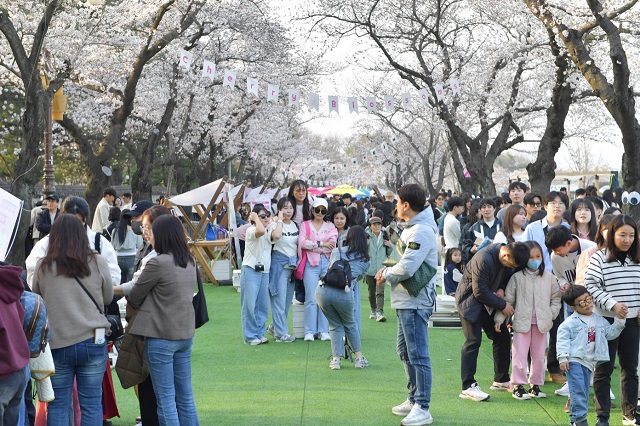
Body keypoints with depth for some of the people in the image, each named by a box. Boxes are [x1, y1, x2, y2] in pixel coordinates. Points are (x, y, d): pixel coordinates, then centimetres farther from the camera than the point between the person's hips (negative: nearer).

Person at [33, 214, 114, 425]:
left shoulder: (43, 267, -3)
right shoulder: (98, 263, -3)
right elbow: (108, 297, 9)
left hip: (56, 344, 0)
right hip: (92, 341, 0)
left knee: (58, 404, 10)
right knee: (91, 404, 7)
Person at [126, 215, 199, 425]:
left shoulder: (158, 263, -16)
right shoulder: (190, 261, 6)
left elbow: (134, 298, -7)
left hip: (161, 337, -7)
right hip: (185, 334, 7)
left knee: (165, 398, -1)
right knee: (185, 396, 13)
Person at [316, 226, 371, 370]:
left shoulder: (336, 251, 20)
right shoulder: (365, 260, 18)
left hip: (323, 290, 1)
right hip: (343, 293, -1)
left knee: (335, 325, 21)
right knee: (350, 324, 25)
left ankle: (336, 359, 11)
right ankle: (359, 358, 26)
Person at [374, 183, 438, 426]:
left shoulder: (421, 231, -18)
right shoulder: (412, 228, 15)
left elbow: (406, 268, -25)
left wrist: (387, 274, -8)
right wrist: (389, 270, 1)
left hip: (415, 302, -11)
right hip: (406, 300, 11)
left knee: (418, 355, -8)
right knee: (405, 351, 20)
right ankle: (414, 399, 30)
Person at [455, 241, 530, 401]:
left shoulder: (508, 259, -5)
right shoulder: (484, 259, -30)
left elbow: (509, 274, 14)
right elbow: (480, 292, -26)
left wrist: (502, 288, -9)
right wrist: (502, 305, -20)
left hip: (488, 300, 9)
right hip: (470, 300, -9)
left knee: (503, 338, 9)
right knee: (473, 341, -15)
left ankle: (501, 380, 23)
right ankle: (468, 387, -14)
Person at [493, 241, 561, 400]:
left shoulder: (549, 278, 5)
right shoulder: (517, 277, -2)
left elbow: (556, 299, 13)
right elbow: (508, 299, 0)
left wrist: (551, 314, -1)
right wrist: (499, 318, -4)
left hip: (541, 323, 3)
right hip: (522, 322, -3)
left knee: (539, 355, 9)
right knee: (520, 354, -3)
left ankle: (535, 384, 21)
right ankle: (517, 385, 5)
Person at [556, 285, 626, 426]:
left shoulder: (599, 320, 13)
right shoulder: (570, 322, -6)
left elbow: (610, 333, 17)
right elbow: (562, 339, -9)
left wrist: (619, 320, 5)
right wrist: (562, 358, -16)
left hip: (588, 362, 6)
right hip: (574, 360, -6)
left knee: (584, 390, 10)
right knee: (578, 390, -12)